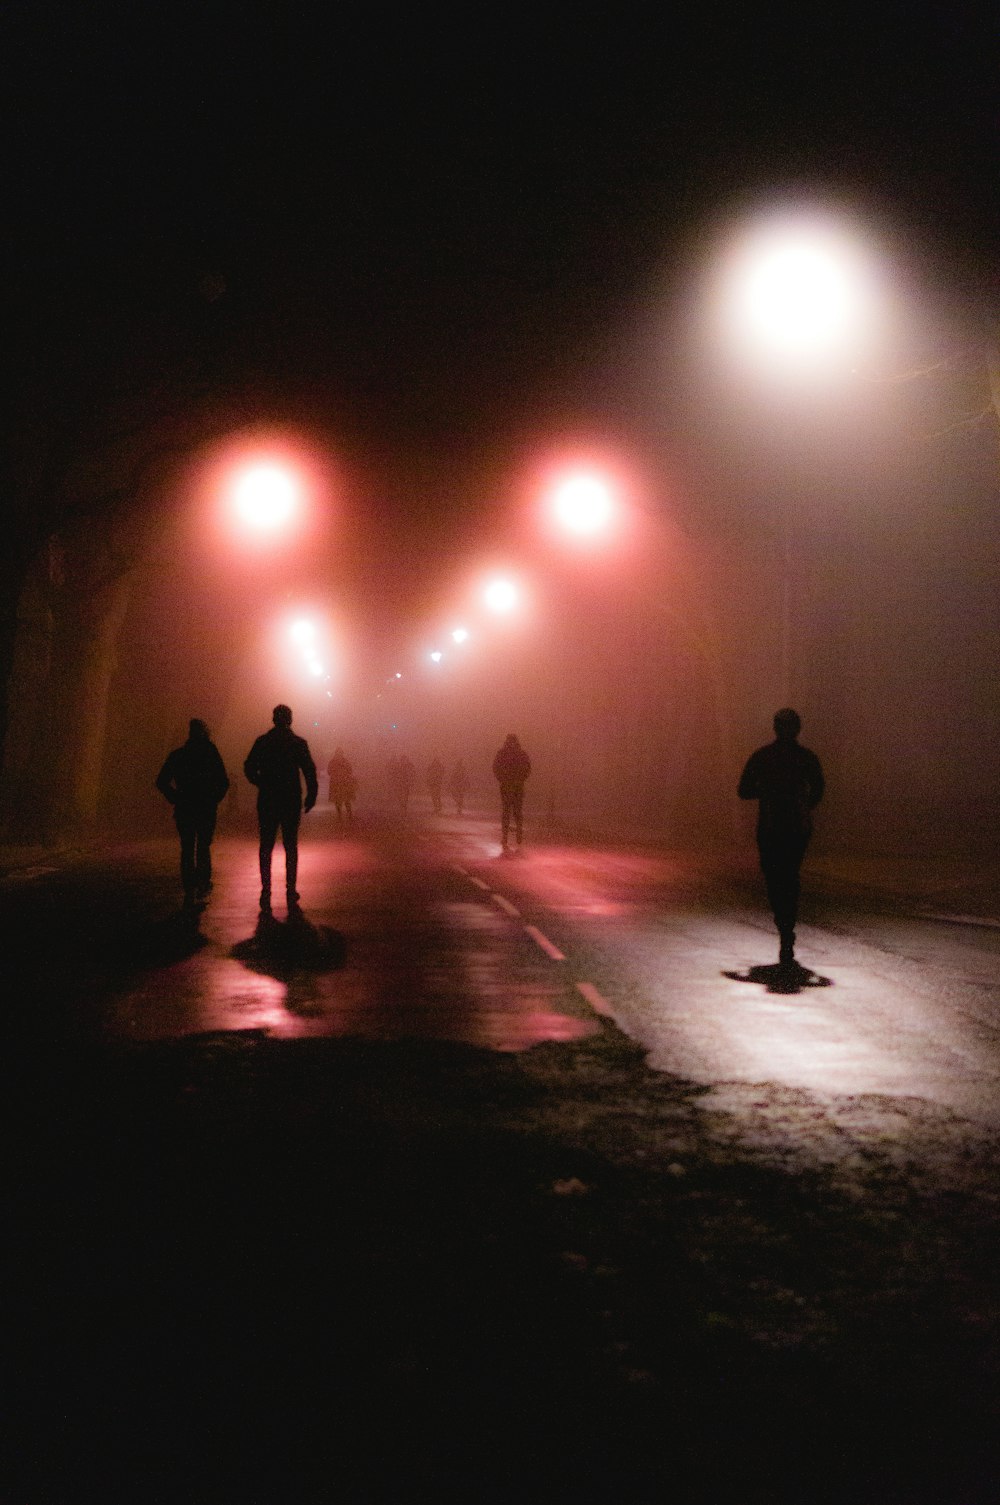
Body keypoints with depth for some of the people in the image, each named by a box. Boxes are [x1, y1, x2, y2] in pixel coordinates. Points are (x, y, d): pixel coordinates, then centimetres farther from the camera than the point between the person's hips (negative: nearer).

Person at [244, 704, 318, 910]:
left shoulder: (262, 742, 0)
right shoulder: (299, 743, -3)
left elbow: (249, 768, 0)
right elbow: (310, 771, -5)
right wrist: (311, 796, 4)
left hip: (267, 801, 1)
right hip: (291, 801, -1)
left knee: (266, 846, 7)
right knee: (291, 846, 7)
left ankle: (266, 892, 3)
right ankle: (291, 892, 5)